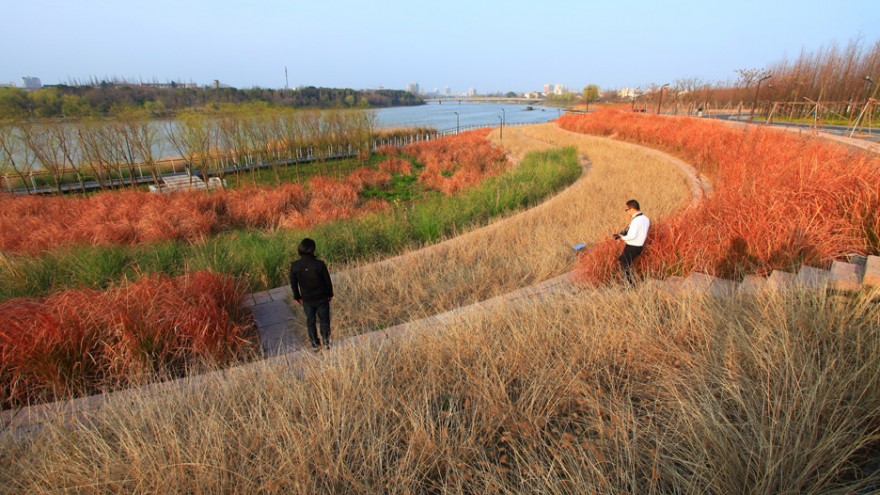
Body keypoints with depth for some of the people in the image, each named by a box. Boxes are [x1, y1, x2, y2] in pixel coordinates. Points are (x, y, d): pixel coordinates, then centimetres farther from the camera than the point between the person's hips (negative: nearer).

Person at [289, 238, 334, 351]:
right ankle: (326, 342, 24)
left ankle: (315, 345, 28)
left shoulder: (294, 266, -16)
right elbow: (327, 281, -10)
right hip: (321, 298, -2)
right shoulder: (319, 264, -22)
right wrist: (330, 294, 7)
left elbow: (293, 284, -3)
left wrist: (297, 297, 13)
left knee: (310, 321, 19)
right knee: (324, 320, 17)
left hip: (307, 299, 2)